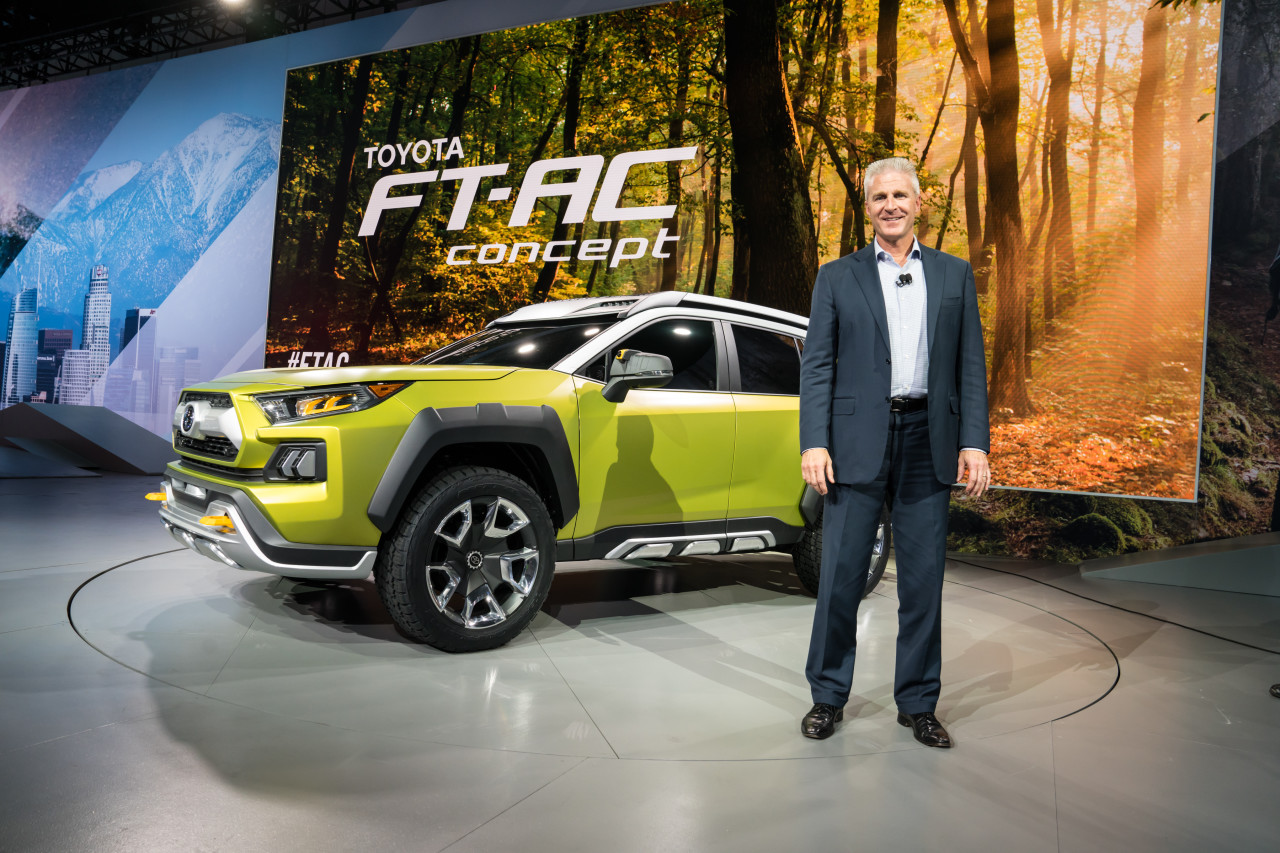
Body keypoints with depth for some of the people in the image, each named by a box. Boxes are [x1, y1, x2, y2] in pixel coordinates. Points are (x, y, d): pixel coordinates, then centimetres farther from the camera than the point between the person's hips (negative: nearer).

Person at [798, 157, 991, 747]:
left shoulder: (954, 275, 12)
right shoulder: (837, 277, 8)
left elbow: (970, 365, 9)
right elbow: (817, 365, 2)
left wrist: (974, 444, -1)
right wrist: (814, 443, -9)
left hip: (928, 443, 2)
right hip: (857, 441, -1)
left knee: (924, 579, 7)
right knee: (841, 576, 3)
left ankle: (918, 702, 22)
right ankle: (828, 696, 19)